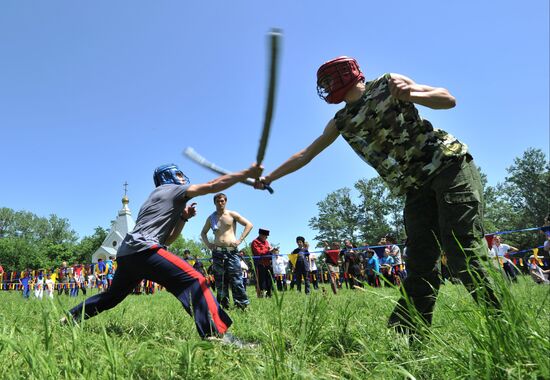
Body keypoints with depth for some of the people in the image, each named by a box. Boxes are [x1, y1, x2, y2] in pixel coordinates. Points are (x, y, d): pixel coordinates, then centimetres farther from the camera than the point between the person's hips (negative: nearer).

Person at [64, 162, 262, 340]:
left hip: (126, 253, 10)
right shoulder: (171, 189, 6)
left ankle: (69, 318, 38)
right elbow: (213, 186, -5)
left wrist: (183, 217, 19)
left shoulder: (159, 196, 30)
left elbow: (166, 239, 28)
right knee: (194, 280, -18)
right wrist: (248, 173, -5)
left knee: (112, 295, 29)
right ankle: (216, 333, -31)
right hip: (143, 249, -10)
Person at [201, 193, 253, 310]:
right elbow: (203, 233, 25)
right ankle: (224, 305, 13)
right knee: (220, 282, 6)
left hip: (232, 251, -3)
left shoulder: (232, 214, 2)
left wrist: (239, 240, -7)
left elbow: (249, 225, 0)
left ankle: (243, 305, -4)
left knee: (236, 280, -8)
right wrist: (207, 244, 7)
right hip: (217, 252, 4)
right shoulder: (211, 218, 12)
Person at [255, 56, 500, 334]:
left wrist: (410, 95, -18)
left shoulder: (387, 83, 2)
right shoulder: (341, 122, 14)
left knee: (463, 255, -14)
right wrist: (268, 177, 19)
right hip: (417, 187, 4)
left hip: (448, 165, -4)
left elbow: (448, 99, 1)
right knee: (419, 268, -1)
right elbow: (305, 155, 19)